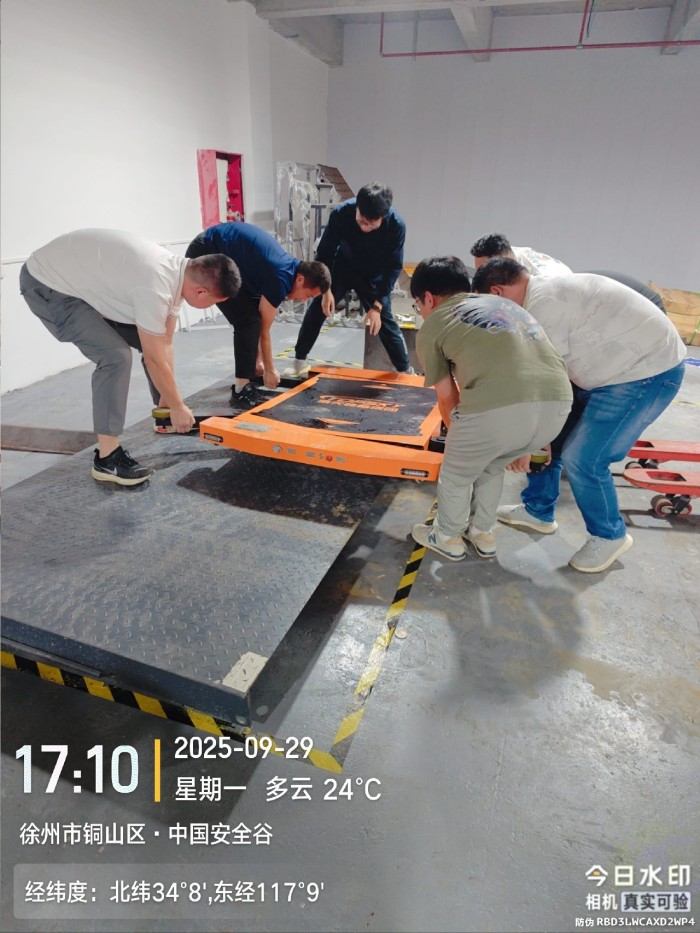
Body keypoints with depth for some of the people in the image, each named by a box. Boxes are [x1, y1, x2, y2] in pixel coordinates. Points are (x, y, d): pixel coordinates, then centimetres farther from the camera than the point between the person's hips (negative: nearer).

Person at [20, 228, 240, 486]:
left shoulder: (177, 274, -4)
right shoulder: (155, 286, -35)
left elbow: (164, 344, 0)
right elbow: (155, 360, -27)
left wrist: (170, 402, 2)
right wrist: (177, 407, -14)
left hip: (86, 281, 10)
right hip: (47, 285, -10)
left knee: (152, 342, 9)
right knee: (116, 356, -23)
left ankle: (164, 415, 26)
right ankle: (107, 458, -16)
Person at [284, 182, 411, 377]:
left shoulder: (396, 225, -31)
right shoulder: (340, 213, -30)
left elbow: (393, 267, -21)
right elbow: (325, 253, -17)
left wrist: (376, 305, -26)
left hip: (374, 275, -1)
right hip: (342, 267, 1)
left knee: (385, 321, -6)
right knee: (317, 309, -4)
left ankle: (405, 371, 6)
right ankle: (299, 361, 10)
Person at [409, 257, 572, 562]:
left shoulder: (432, 326, 16)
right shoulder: (504, 303, 35)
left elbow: (447, 399, 21)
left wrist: (459, 437, 41)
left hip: (498, 407, -6)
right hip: (557, 403, 6)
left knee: (456, 473, 23)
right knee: (491, 466, 32)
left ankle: (447, 538, 43)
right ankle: (483, 534, 47)